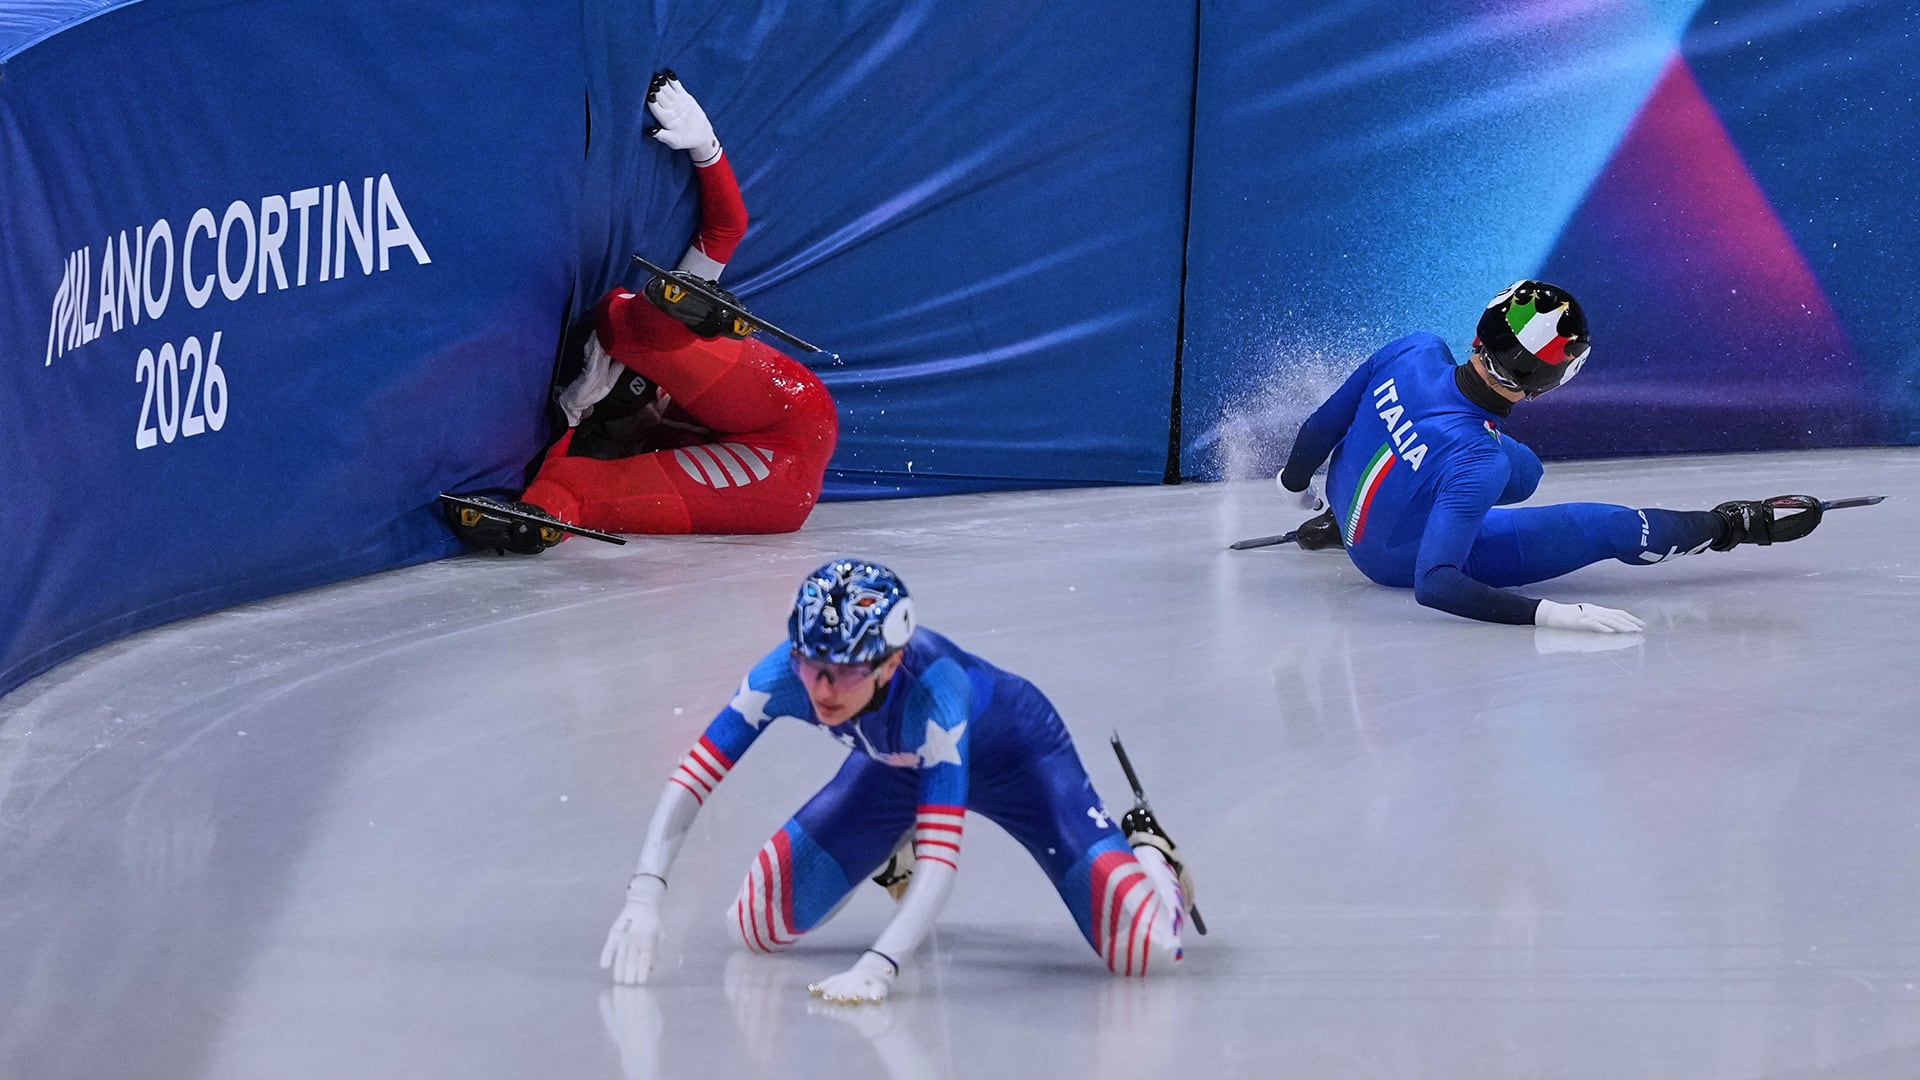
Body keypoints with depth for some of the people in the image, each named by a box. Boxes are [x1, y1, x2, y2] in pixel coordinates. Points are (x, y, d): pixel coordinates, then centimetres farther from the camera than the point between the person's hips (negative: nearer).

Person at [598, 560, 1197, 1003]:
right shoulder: (784, 674, -32)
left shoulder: (933, 688, -44)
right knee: (758, 924, -4)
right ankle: (889, 861, 25)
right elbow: (692, 778, -28)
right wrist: (643, 898, -41)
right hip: (894, 763, 5)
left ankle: (1145, 851, 18)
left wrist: (877, 965, -60)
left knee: (1144, 948, -19)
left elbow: (941, 853, -48)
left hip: (1014, 756, -4)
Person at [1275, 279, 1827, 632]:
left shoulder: (1415, 353, -23)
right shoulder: (1476, 463, -40)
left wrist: (1295, 482, 15)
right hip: (1404, 559, -6)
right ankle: (1732, 526, 24)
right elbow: (1434, 584, -43)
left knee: (1523, 470, 29)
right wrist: (1548, 614, -48)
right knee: (1611, 527, -5)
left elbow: (1320, 427, -7)